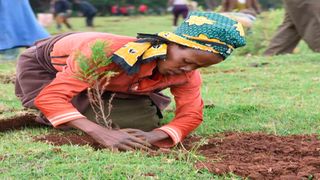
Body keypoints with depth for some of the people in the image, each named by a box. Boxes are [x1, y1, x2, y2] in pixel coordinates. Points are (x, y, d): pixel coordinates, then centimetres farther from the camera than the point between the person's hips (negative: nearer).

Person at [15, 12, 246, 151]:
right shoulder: (109, 52, -48)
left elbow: (191, 114, -24)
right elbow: (49, 96, -49)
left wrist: (153, 136, -47)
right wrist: (102, 133, -62)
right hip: (48, 61, -5)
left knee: (143, 122, -8)